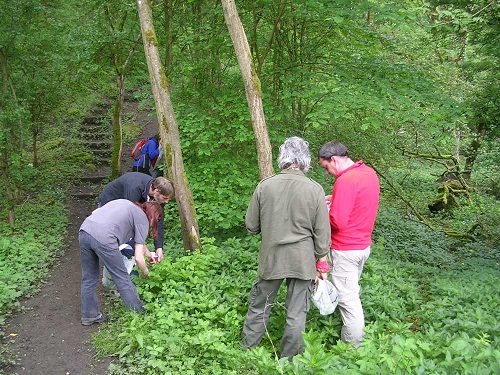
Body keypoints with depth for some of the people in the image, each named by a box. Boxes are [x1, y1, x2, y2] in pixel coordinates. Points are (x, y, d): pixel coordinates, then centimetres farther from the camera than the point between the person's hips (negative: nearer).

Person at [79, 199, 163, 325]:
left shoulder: (124, 202, 29)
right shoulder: (143, 220, 9)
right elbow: (138, 257, 5)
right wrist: (145, 273, 27)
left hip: (84, 230, 7)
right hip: (103, 238, -7)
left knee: (89, 278, 21)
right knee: (122, 279, 10)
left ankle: (89, 315, 35)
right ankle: (139, 314, 23)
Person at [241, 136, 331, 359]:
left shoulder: (265, 185, -8)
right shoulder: (315, 190, -11)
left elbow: (251, 226, 2)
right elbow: (322, 232, -5)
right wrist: (322, 259, 10)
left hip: (271, 258, 1)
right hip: (302, 261, -1)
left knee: (259, 306, 19)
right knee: (296, 314, 12)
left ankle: (247, 349, 33)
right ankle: (289, 360, 25)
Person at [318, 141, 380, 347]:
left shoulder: (346, 180, -24)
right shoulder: (369, 172, 5)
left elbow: (338, 222, -26)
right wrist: (335, 199, 7)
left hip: (346, 250, -9)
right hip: (364, 244, 9)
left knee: (348, 298, 2)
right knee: (352, 292, 22)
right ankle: (354, 337, 35)